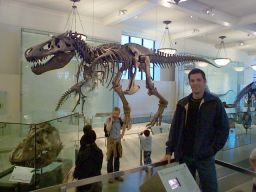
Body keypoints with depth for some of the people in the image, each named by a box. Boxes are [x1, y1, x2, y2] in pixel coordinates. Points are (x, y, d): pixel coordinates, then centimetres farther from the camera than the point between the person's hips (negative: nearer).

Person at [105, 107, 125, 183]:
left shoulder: (120, 120, 2)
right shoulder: (109, 119, -11)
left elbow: (123, 127, 19)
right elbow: (108, 129, -26)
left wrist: (122, 135, 9)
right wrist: (111, 120, -25)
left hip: (118, 140, 5)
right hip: (111, 140, -5)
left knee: (117, 158, 13)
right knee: (110, 159, 1)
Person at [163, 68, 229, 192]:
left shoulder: (214, 102, -4)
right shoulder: (182, 104, 3)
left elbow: (223, 128, -3)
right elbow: (174, 128, 4)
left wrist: (213, 149, -9)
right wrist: (169, 151, 0)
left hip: (205, 156, -2)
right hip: (183, 156, 3)